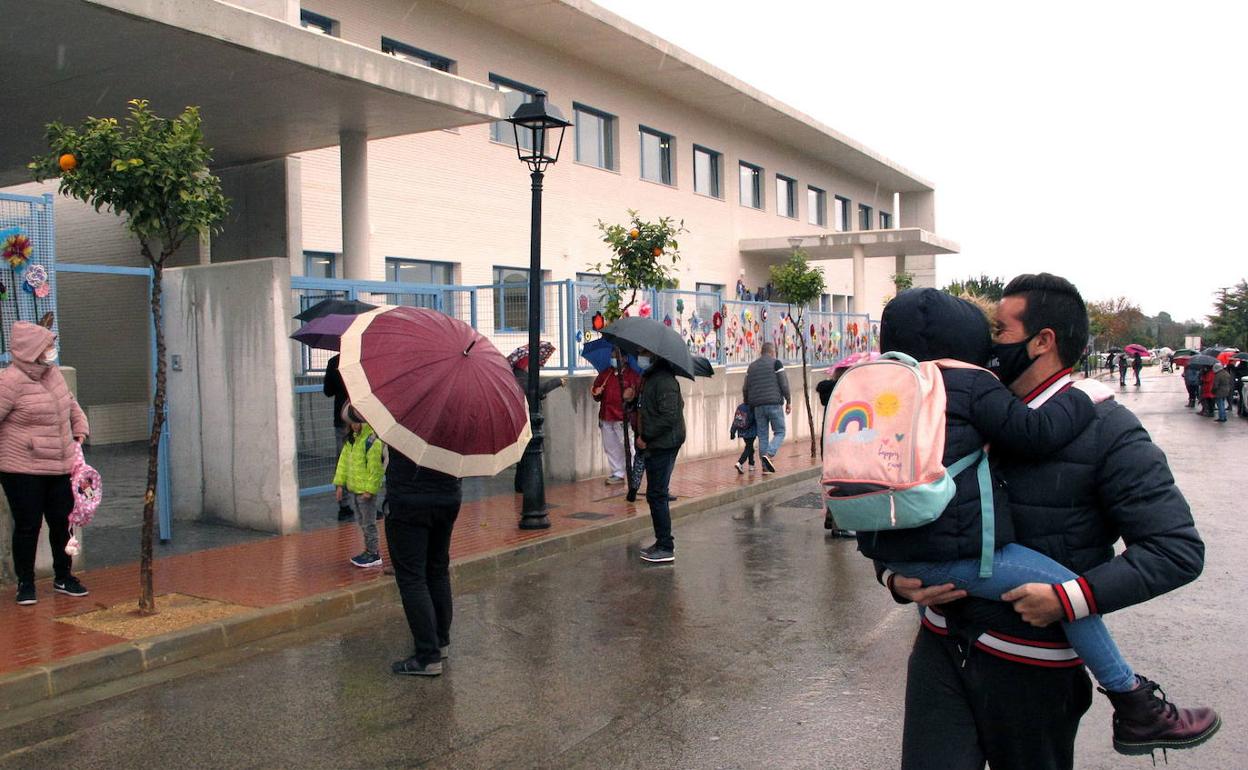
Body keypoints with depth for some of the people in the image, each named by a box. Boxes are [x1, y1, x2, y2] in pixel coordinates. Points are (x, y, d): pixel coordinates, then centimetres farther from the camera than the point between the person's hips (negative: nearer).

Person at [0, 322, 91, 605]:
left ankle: (63, 577, 28)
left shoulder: (53, 372, 8)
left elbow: (70, 402, 25)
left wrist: (80, 427, 16)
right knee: (28, 526, 3)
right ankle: (25, 584, 20)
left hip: (61, 466, 7)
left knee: (63, 522, 12)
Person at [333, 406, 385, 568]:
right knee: (361, 522, 18)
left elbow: (375, 468, -21)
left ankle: (374, 554, 12)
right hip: (352, 488, 9)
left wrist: (369, 489, -20)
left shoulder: (373, 440, -20)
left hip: (366, 490, -9)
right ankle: (370, 549, 30)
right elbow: (344, 460, 14)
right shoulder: (352, 438, 8)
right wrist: (340, 483, 11)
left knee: (368, 523, 1)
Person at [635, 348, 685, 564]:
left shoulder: (664, 381, -17)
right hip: (657, 445, 10)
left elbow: (669, 416, -24)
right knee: (656, 495, 15)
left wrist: (646, 437, -18)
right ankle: (662, 542, 24)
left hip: (663, 446, -10)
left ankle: (666, 548, -2)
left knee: (657, 495, -7)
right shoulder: (651, 378, 16)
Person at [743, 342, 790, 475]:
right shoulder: (776, 363, 0)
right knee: (779, 432, 3)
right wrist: (788, 401, 1)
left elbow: (745, 388, 14)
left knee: (762, 436, 6)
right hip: (774, 403, -5)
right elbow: (784, 384, -6)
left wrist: (746, 404, 24)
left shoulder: (752, 366, 15)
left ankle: (765, 467, 4)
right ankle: (769, 454, -20)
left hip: (758, 405, 5)